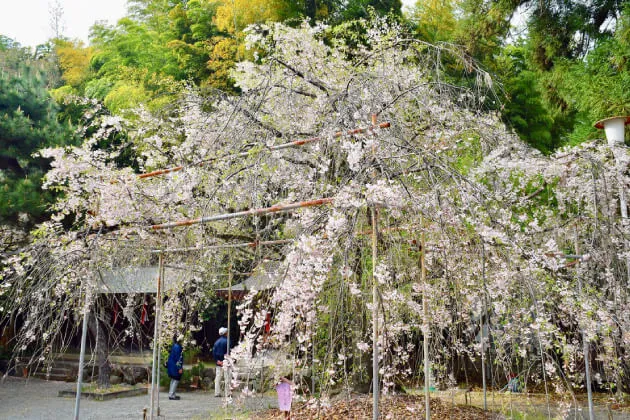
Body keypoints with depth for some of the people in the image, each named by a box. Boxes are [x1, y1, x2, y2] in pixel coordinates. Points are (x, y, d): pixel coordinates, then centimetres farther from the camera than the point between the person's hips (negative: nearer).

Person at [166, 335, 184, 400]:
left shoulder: (174, 346, 10)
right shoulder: (177, 347, -19)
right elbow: (177, 358, -21)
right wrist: (180, 368, -19)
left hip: (172, 366, 10)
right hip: (175, 366, -10)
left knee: (173, 380, 17)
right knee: (176, 380, -4)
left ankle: (171, 394, 23)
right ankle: (171, 395, -2)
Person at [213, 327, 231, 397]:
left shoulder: (217, 341, 9)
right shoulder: (226, 341, -9)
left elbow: (213, 352, 4)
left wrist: (217, 360, 0)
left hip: (219, 362, 6)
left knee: (218, 378, 8)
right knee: (227, 377, 0)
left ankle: (217, 393, 9)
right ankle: (227, 393, 2)